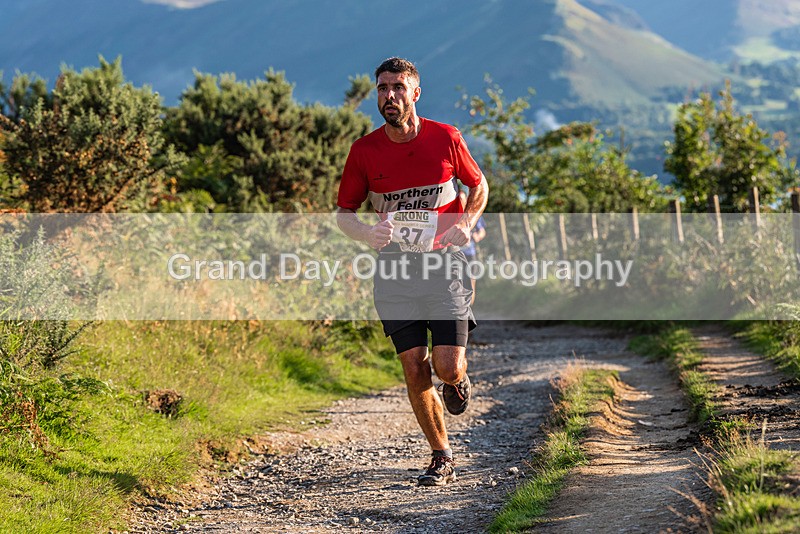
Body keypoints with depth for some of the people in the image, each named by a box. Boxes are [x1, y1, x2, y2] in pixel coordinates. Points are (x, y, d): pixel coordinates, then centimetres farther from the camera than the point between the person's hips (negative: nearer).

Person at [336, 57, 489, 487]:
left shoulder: (446, 138, -3)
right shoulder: (364, 151, -2)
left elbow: (478, 186, 12)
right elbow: (344, 212, 8)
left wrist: (466, 224, -6)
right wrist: (366, 233, -14)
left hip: (444, 262, -1)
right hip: (394, 268, 1)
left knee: (447, 366, -11)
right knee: (414, 370, -1)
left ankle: (458, 379, 28)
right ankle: (442, 458, 16)